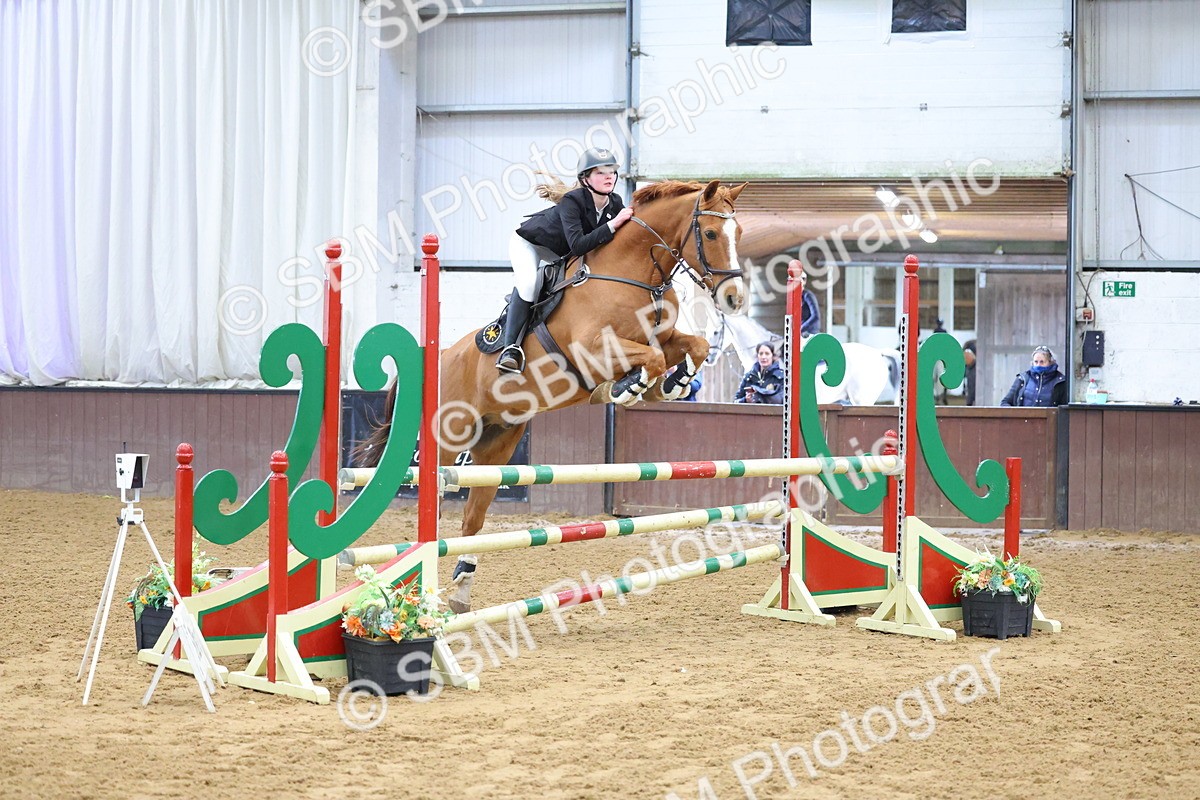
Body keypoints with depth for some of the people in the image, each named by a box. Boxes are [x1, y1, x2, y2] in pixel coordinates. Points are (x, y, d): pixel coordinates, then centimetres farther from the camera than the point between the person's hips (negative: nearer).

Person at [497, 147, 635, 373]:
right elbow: (578, 245, -47)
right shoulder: (571, 201, -37)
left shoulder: (615, 204, -18)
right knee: (528, 283, -30)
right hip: (528, 242, -8)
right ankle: (510, 346, -29)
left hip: (561, 252, 8)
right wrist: (612, 225, -49)